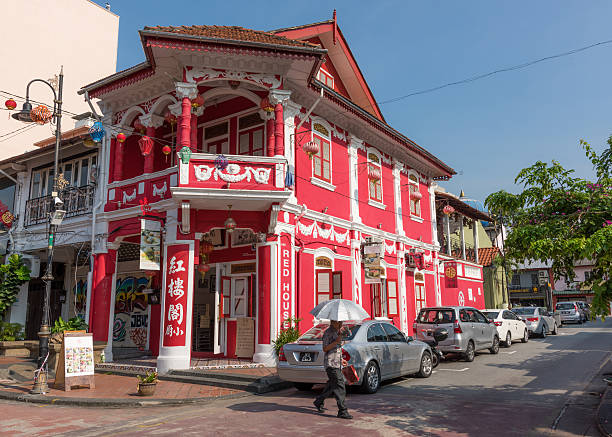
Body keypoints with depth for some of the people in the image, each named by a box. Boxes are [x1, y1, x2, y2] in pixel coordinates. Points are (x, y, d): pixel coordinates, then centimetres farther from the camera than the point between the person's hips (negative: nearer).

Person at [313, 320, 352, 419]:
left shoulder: (337, 332, 17)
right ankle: (342, 411, -8)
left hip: (337, 364, 9)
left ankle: (319, 402, 32)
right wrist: (337, 341, -24)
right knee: (340, 387, -11)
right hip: (331, 364, -9)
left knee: (332, 386, 15)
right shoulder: (328, 332, -11)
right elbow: (325, 348, -15)